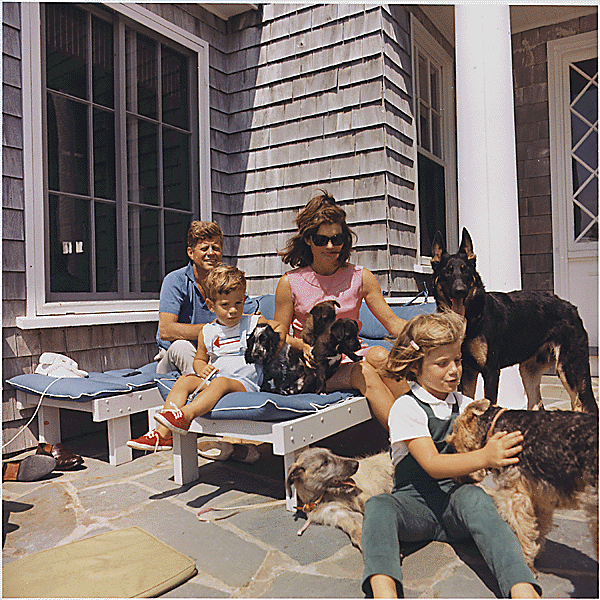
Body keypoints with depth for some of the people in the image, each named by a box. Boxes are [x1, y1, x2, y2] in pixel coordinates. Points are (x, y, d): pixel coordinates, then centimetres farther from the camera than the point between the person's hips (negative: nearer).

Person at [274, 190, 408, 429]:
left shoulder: (360, 277, 6)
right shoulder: (290, 283, 0)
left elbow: (392, 322, 2)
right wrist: (303, 345, -17)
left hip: (351, 356, 3)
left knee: (378, 355, -32)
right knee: (365, 374, -31)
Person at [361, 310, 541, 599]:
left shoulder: (465, 405, 12)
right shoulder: (406, 407, -6)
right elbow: (431, 464, -19)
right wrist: (484, 457, -33)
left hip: (456, 499, 3)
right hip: (414, 502, -2)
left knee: (474, 496, -33)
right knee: (378, 507, -34)